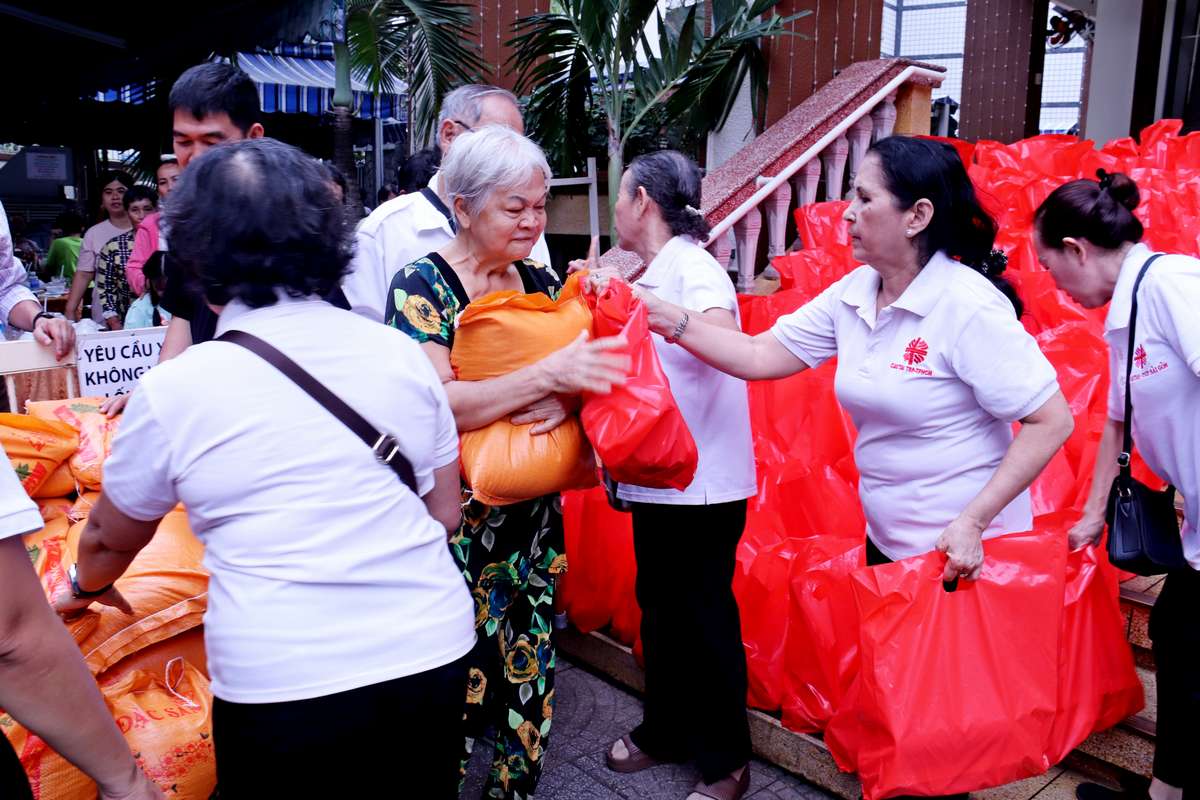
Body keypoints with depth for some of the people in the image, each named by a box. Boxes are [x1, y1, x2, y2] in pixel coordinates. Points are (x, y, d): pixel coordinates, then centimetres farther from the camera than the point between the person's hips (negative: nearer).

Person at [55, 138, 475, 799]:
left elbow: (110, 540, 10)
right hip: (434, 659, 3)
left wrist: (89, 585, 32)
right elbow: (445, 514, 6)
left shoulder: (173, 390, -8)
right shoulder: (400, 353, -2)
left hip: (284, 688, -2)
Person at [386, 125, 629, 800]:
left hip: (534, 517, 5)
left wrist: (564, 402, -15)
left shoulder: (542, 282, 7)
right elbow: (437, 403, -20)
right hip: (456, 521, -5)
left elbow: (587, 374, 8)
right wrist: (547, 375, -26)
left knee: (529, 669, 14)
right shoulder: (423, 286, -9)